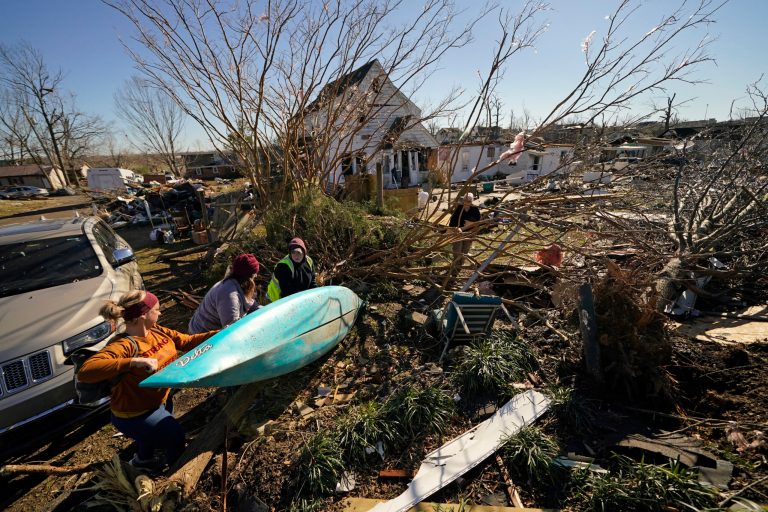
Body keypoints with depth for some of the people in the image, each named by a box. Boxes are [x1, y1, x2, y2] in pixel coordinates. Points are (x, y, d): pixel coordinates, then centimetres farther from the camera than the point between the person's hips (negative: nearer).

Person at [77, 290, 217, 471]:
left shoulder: (156, 331, -10)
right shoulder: (124, 345, -34)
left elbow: (188, 342, -3)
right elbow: (85, 371, -46)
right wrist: (133, 362, -52)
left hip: (160, 401, 8)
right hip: (133, 416, -8)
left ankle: (143, 460, 63)